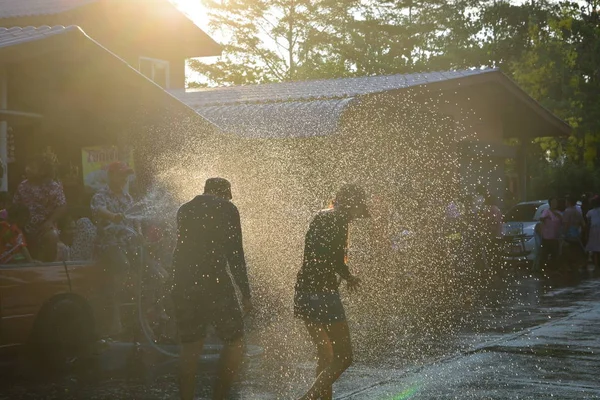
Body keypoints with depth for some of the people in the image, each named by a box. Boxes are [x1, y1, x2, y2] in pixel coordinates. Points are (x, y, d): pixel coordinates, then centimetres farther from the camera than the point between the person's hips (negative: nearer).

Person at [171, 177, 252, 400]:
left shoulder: (184, 210, 16)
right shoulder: (226, 209, 1)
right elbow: (235, 253, -4)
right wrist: (245, 294, -2)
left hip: (183, 286, 5)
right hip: (214, 283, -5)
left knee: (190, 346, 12)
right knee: (235, 341, 6)